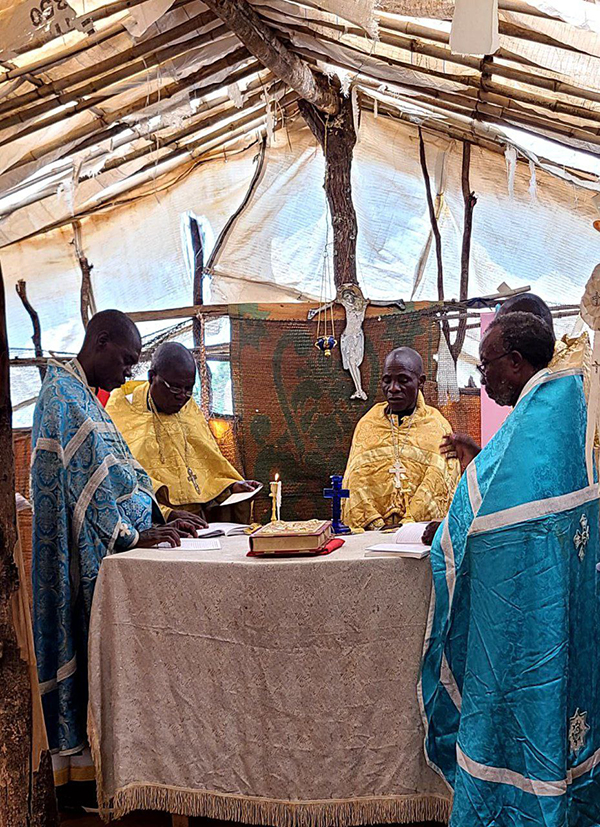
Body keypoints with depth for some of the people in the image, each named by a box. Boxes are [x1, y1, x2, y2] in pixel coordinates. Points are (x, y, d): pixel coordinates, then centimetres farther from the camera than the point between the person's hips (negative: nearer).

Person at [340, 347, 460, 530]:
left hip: (422, 529, -1)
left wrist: (408, 523, -14)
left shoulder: (437, 426, 10)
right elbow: (355, 481, 5)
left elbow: (438, 485, -1)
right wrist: (375, 524, -9)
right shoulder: (367, 424, 15)